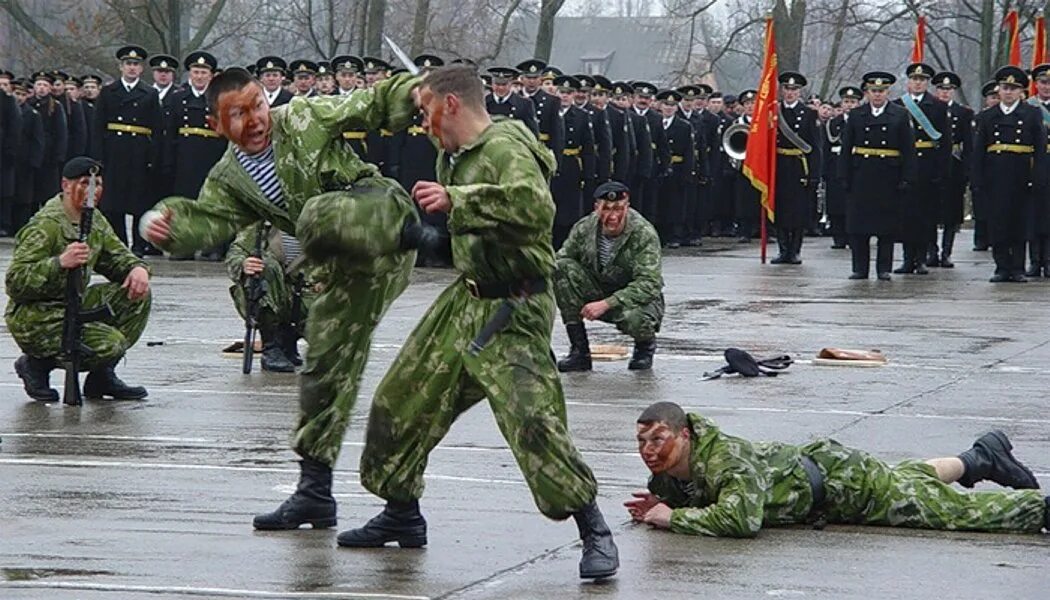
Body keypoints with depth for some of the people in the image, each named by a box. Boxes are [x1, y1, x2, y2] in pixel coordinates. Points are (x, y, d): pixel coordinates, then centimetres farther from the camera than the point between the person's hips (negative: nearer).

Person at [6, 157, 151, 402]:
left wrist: (138, 269, -8)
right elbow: (15, 282, -26)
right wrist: (60, 262, -40)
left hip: (75, 305, 9)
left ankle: (102, 375, 6)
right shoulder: (45, 226, -20)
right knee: (110, 344, -24)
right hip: (34, 317, -9)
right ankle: (37, 364, -3)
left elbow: (117, 256, 16)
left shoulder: (94, 222, 7)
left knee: (138, 296, -1)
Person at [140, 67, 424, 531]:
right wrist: (167, 224, -27)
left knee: (319, 215, -35)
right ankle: (315, 492, 9)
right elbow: (206, 221, -5)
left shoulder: (306, 117, 1)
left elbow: (375, 105, 3)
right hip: (346, 268, 5)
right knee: (326, 362, 4)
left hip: (380, 213, -5)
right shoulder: (229, 180, 10)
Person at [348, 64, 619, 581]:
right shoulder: (454, 156, 11)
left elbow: (535, 205, -40)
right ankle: (402, 515, 31)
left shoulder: (505, 149, -19)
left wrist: (456, 200, -39)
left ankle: (595, 534, -14)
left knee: (531, 419, -22)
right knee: (399, 401, 14)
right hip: (465, 299, 10)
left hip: (512, 310, -10)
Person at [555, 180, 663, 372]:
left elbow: (649, 284, -26)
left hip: (636, 298, -4)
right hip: (597, 293, 4)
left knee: (635, 319, -41)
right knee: (562, 269, -22)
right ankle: (579, 351, -17)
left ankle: (645, 344, 3)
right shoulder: (584, 228, -9)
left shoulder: (644, 234, -20)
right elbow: (561, 259, 0)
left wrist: (606, 304, -35)